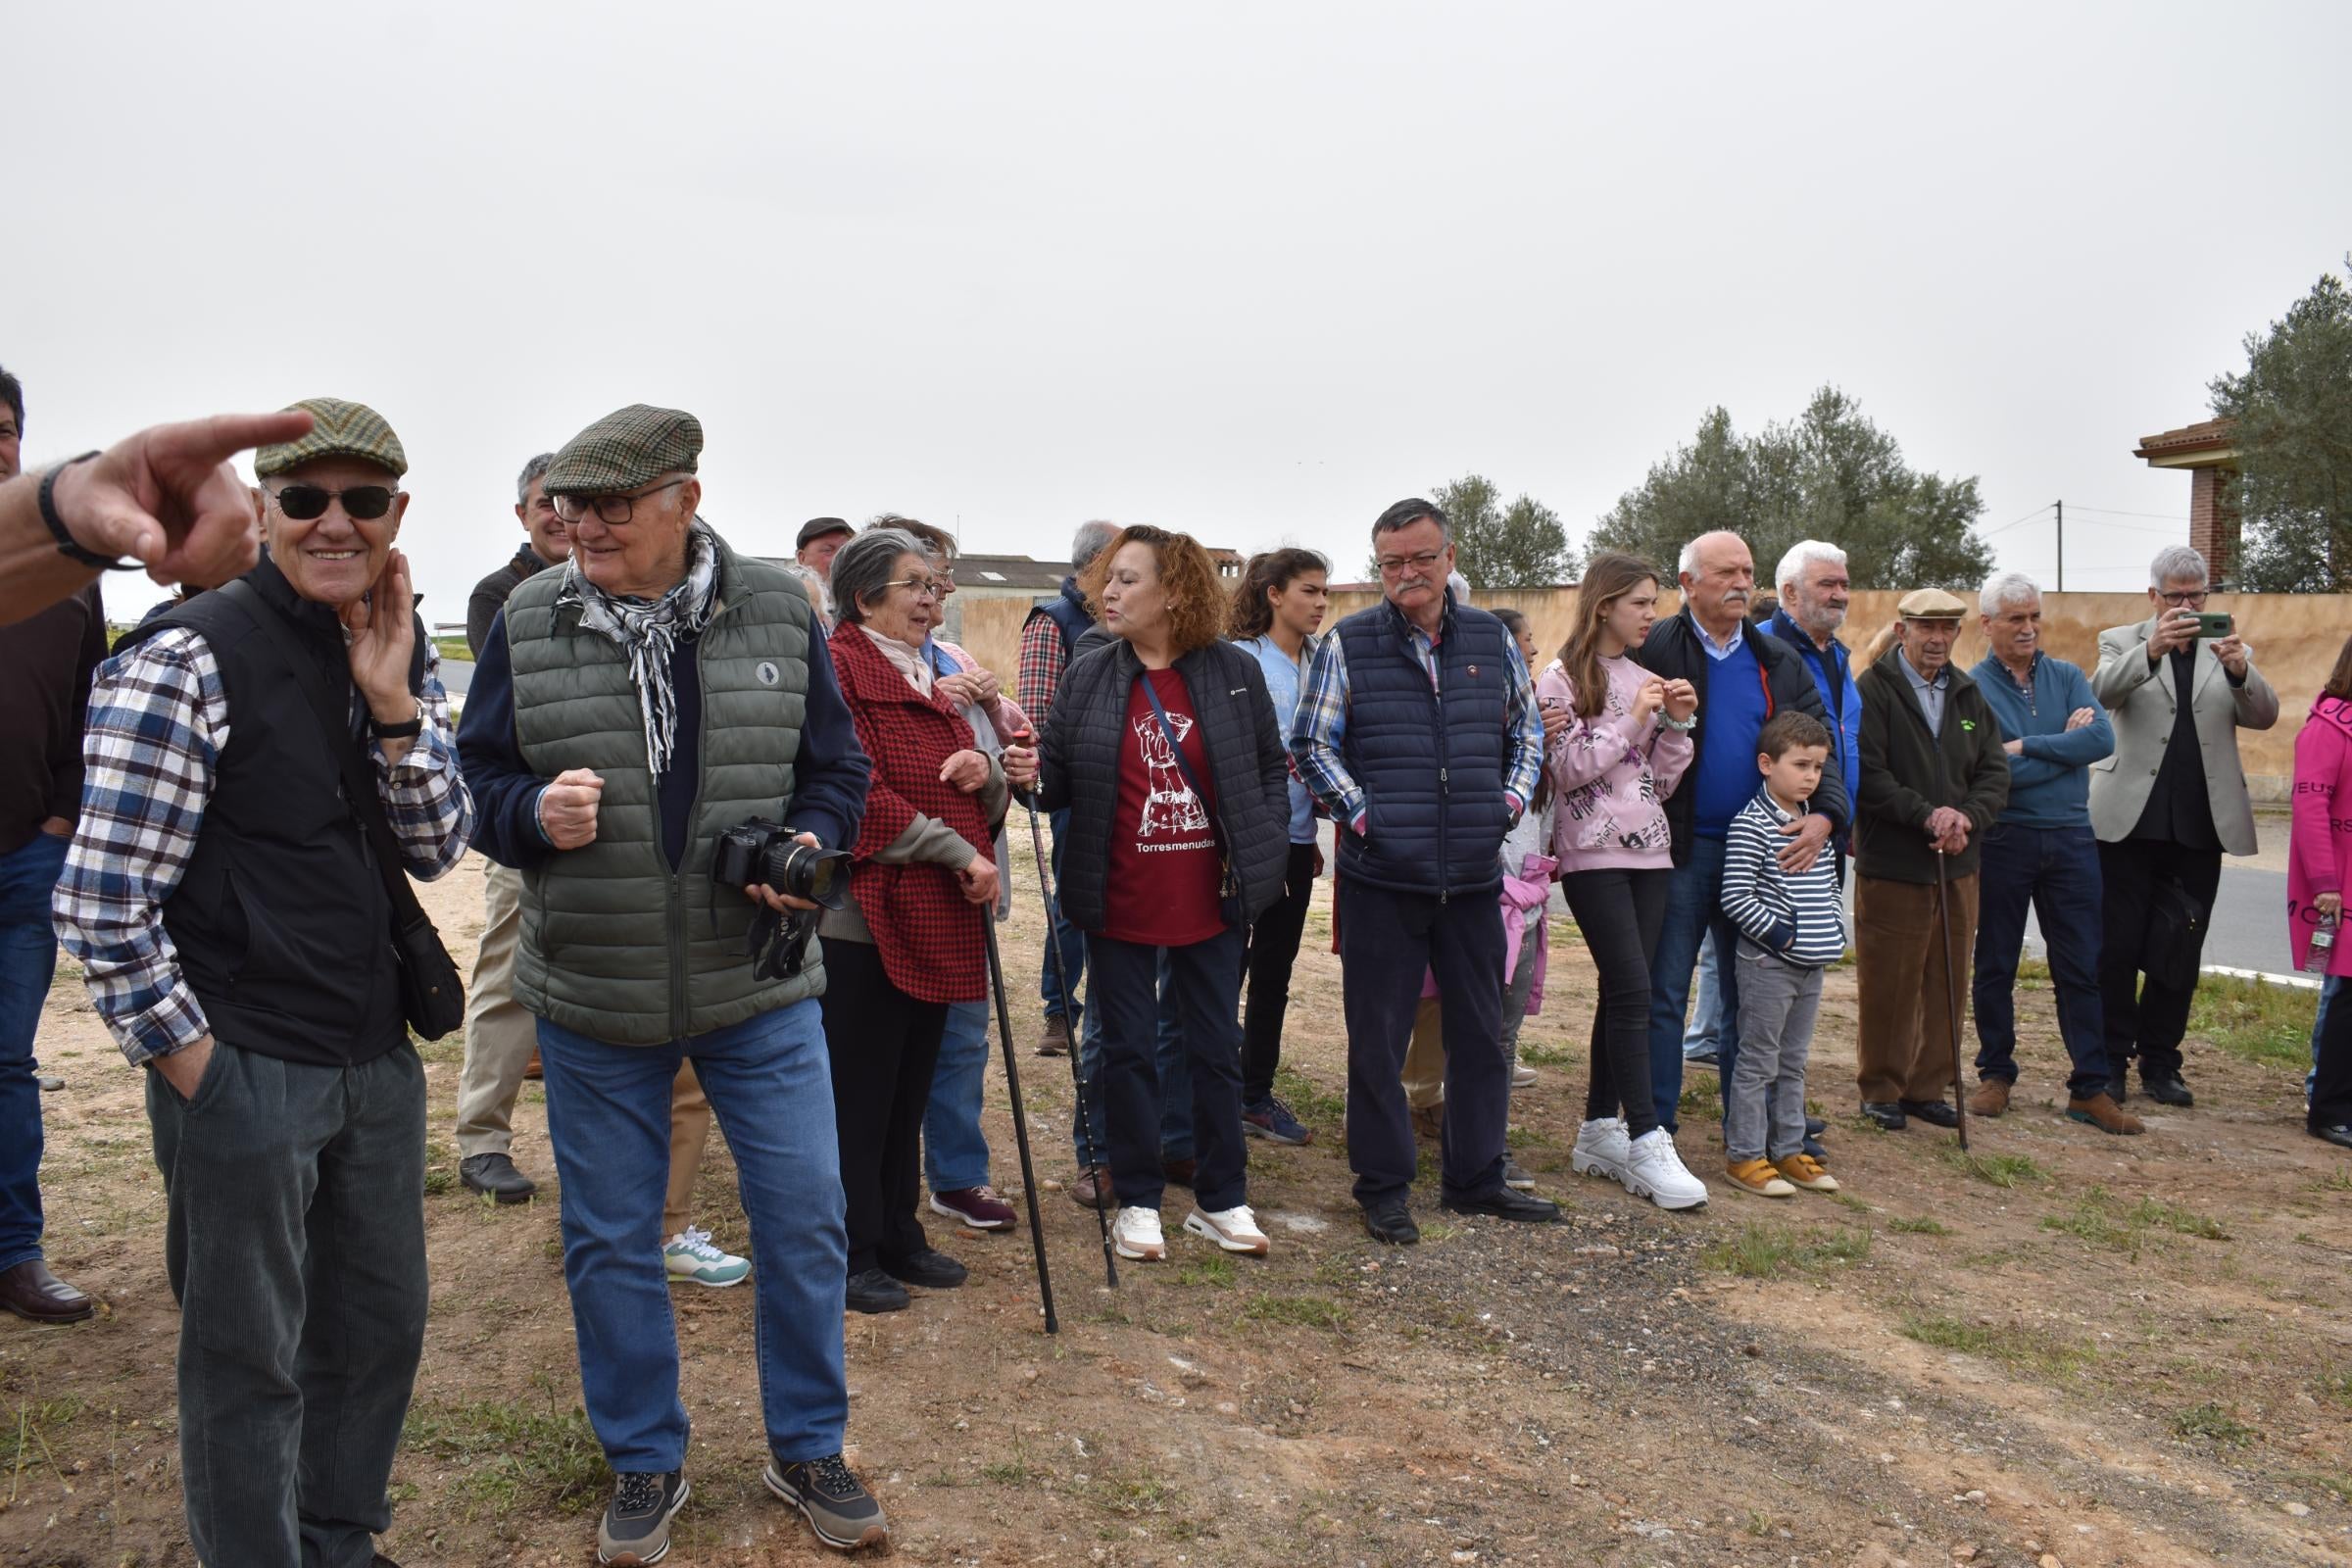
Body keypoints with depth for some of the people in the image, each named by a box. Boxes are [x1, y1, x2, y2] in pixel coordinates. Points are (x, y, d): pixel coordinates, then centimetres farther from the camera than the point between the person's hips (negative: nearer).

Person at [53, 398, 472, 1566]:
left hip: (377, 1062, 7)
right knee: (247, 1362, 10)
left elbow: (438, 850, 4)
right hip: (243, 1072, -6)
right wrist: (190, 1063, -10)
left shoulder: (401, 652, 5)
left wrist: (393, 704, -10)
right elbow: (101, 906, -16)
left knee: (378, 1330, 20)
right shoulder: (190, 660, -15)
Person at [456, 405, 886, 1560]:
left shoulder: (777, 611, -3)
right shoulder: (527, 623, -3)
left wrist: (809, 845, -15)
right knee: (608, 1238, 12)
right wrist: (534, 813, -18)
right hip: (590, 998, 1)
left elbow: (836, 770, 5)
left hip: (758, 987, 0)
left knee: (805, 1218, 6)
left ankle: (807, 1450, 28)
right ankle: (645, 1464, 33)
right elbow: (477, 780, 4)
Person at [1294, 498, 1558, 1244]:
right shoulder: (1348, 643, -3)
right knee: (1378, 1037, 4)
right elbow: (1311, 745, -2)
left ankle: (1474, 1177, 28)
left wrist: (1511, 802, 5)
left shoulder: (1491, 638, 8)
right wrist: (1362, 814, -10)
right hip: (1381, 876, -3)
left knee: (1481, 1031, 12)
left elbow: (1526, 731, 18)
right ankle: (1383, 1188, 18)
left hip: (1474, 875, 4)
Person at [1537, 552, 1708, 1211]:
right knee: (1632, 990, -12)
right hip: (1593, 853, -6)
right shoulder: (1563, 677, -3)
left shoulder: (1646, 679, 14)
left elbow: (1663, 782, 13)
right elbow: (1567, 769, -11)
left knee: (1622, 993, 7)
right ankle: (1646, 1144, -8)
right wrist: (1632, 720, -12)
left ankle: (1600, 1132, 16)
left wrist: (1677, 724, -1)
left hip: (1649, 851, 6)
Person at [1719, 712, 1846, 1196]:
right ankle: (1744, 1156, 6)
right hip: (1767, 962, -8)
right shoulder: (1751, 825, -13)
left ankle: (1788, 1150, 25)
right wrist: (1780, 934, -17)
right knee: (1758, 1061, -2)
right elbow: (1736, 897, -16)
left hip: (1811, 965, 8)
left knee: (1793, 1062, 15)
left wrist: (1835, 932, 8)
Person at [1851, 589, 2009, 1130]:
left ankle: (1929, 1087, 22)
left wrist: (1967, 816, -9)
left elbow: (1995, 772, 10)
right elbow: (1867, 775, -14)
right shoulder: (1873, 690, -6)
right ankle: (1881, 1089, 15)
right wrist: (1926, 815, -20)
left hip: (1958, 865, 6)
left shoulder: (1969, 695, 14)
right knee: (1887, 986, 2)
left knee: (1947, 984, 10)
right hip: (1891, 866, -6)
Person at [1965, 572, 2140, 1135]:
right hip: (2003, 841, -3)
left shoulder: (2067, 678, 6)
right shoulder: (1971, 688, -6)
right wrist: (2066, 744, -10)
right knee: (1995, 965, 9)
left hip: (2070, 839, 3)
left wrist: (2028, 746, -15)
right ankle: (1996, 1075, 23)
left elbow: (2102, 739, -11)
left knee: (2081, 967, 5)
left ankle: (2090, 1089, 11)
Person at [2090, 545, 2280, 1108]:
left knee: (2179, 953, 7)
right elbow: (2101, 691, -16)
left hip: (2199, 826, 2)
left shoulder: (2231, 652, 11)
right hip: (2130, 822, -2)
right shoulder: (2123, 642, 4)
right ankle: (2111, 1061, 10)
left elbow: (2264, 716, -3)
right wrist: (2152, 648, -34)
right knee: (2118, 946, 1)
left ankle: (2160, 1062, 17)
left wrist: (2240, 670, -24)